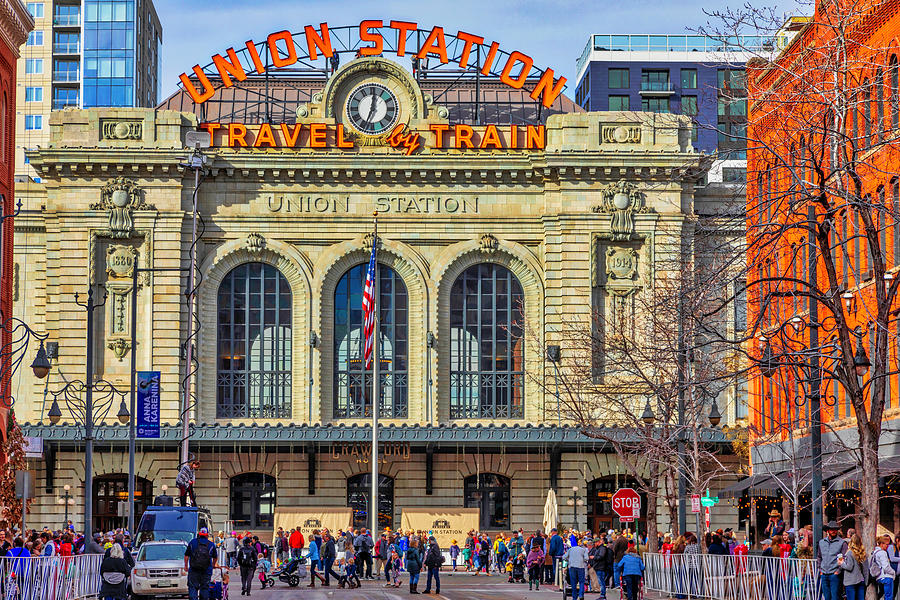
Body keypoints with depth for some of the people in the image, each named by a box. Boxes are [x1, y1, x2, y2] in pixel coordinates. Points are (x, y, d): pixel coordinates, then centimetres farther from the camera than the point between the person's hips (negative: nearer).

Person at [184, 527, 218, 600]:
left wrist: (186, 565, 18)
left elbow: (186, 555, 6)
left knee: (192, 587, -2)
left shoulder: (192, 542, 4)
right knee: (205, 588, 8)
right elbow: (215, 557, 20)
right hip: (207, 570, 1)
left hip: (193, 569, -1)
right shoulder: (211, 544, 7)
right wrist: (213, 565, 39)